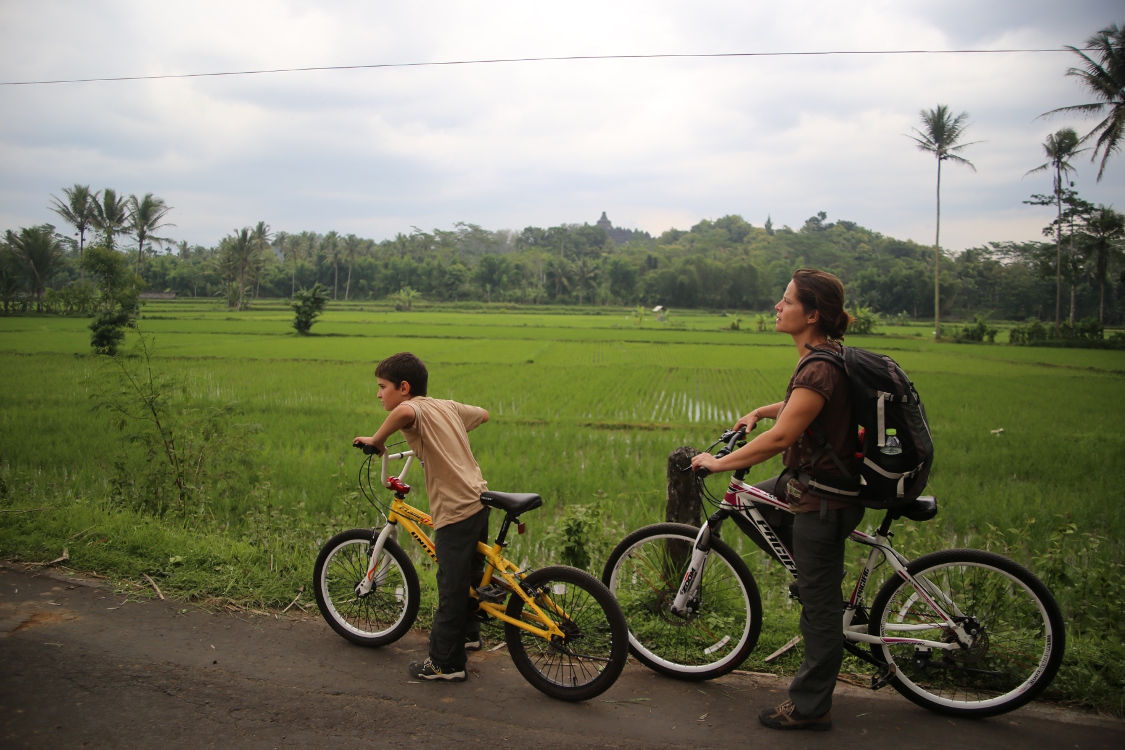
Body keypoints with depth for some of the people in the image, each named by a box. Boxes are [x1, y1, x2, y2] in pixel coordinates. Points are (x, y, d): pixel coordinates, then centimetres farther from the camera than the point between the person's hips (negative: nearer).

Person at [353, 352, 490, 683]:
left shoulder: (416, 409, -11)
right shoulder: (448, 406, 13)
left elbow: (405, 412, -37)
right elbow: (482, 414, 29)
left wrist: (376, 440, -22)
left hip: (454, 510, -9)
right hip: (478, 498, 9)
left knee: (451, 588, 1)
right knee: (470, 573, 25)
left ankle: (446, 663, 11)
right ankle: (467, 633, 43)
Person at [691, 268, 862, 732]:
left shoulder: (821, 369, -26)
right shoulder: (825, 356, 5)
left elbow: (780, 437, -30)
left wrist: (719, 462, -21)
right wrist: (760, 411, 15)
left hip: (823, 500, -10)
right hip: (806, 483, 10)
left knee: (818, 607, 3)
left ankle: (810, 709, 19)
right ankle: (820, 574, 30)